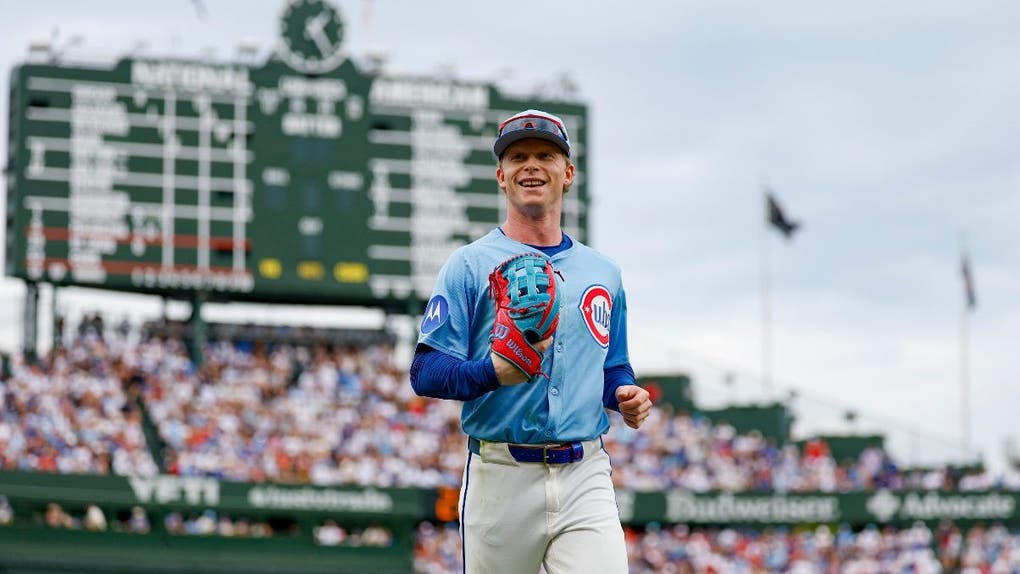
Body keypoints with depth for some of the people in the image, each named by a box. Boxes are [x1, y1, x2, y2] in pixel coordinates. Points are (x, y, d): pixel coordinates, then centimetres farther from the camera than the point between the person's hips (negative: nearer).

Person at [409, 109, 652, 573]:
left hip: (585, 480, 2)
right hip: (502, 478, -2)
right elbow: (425, 372, -6)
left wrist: (626, 395, 3)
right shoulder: (470, 266, 2)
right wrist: (493, 373, -25)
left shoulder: (603, 273, 16)